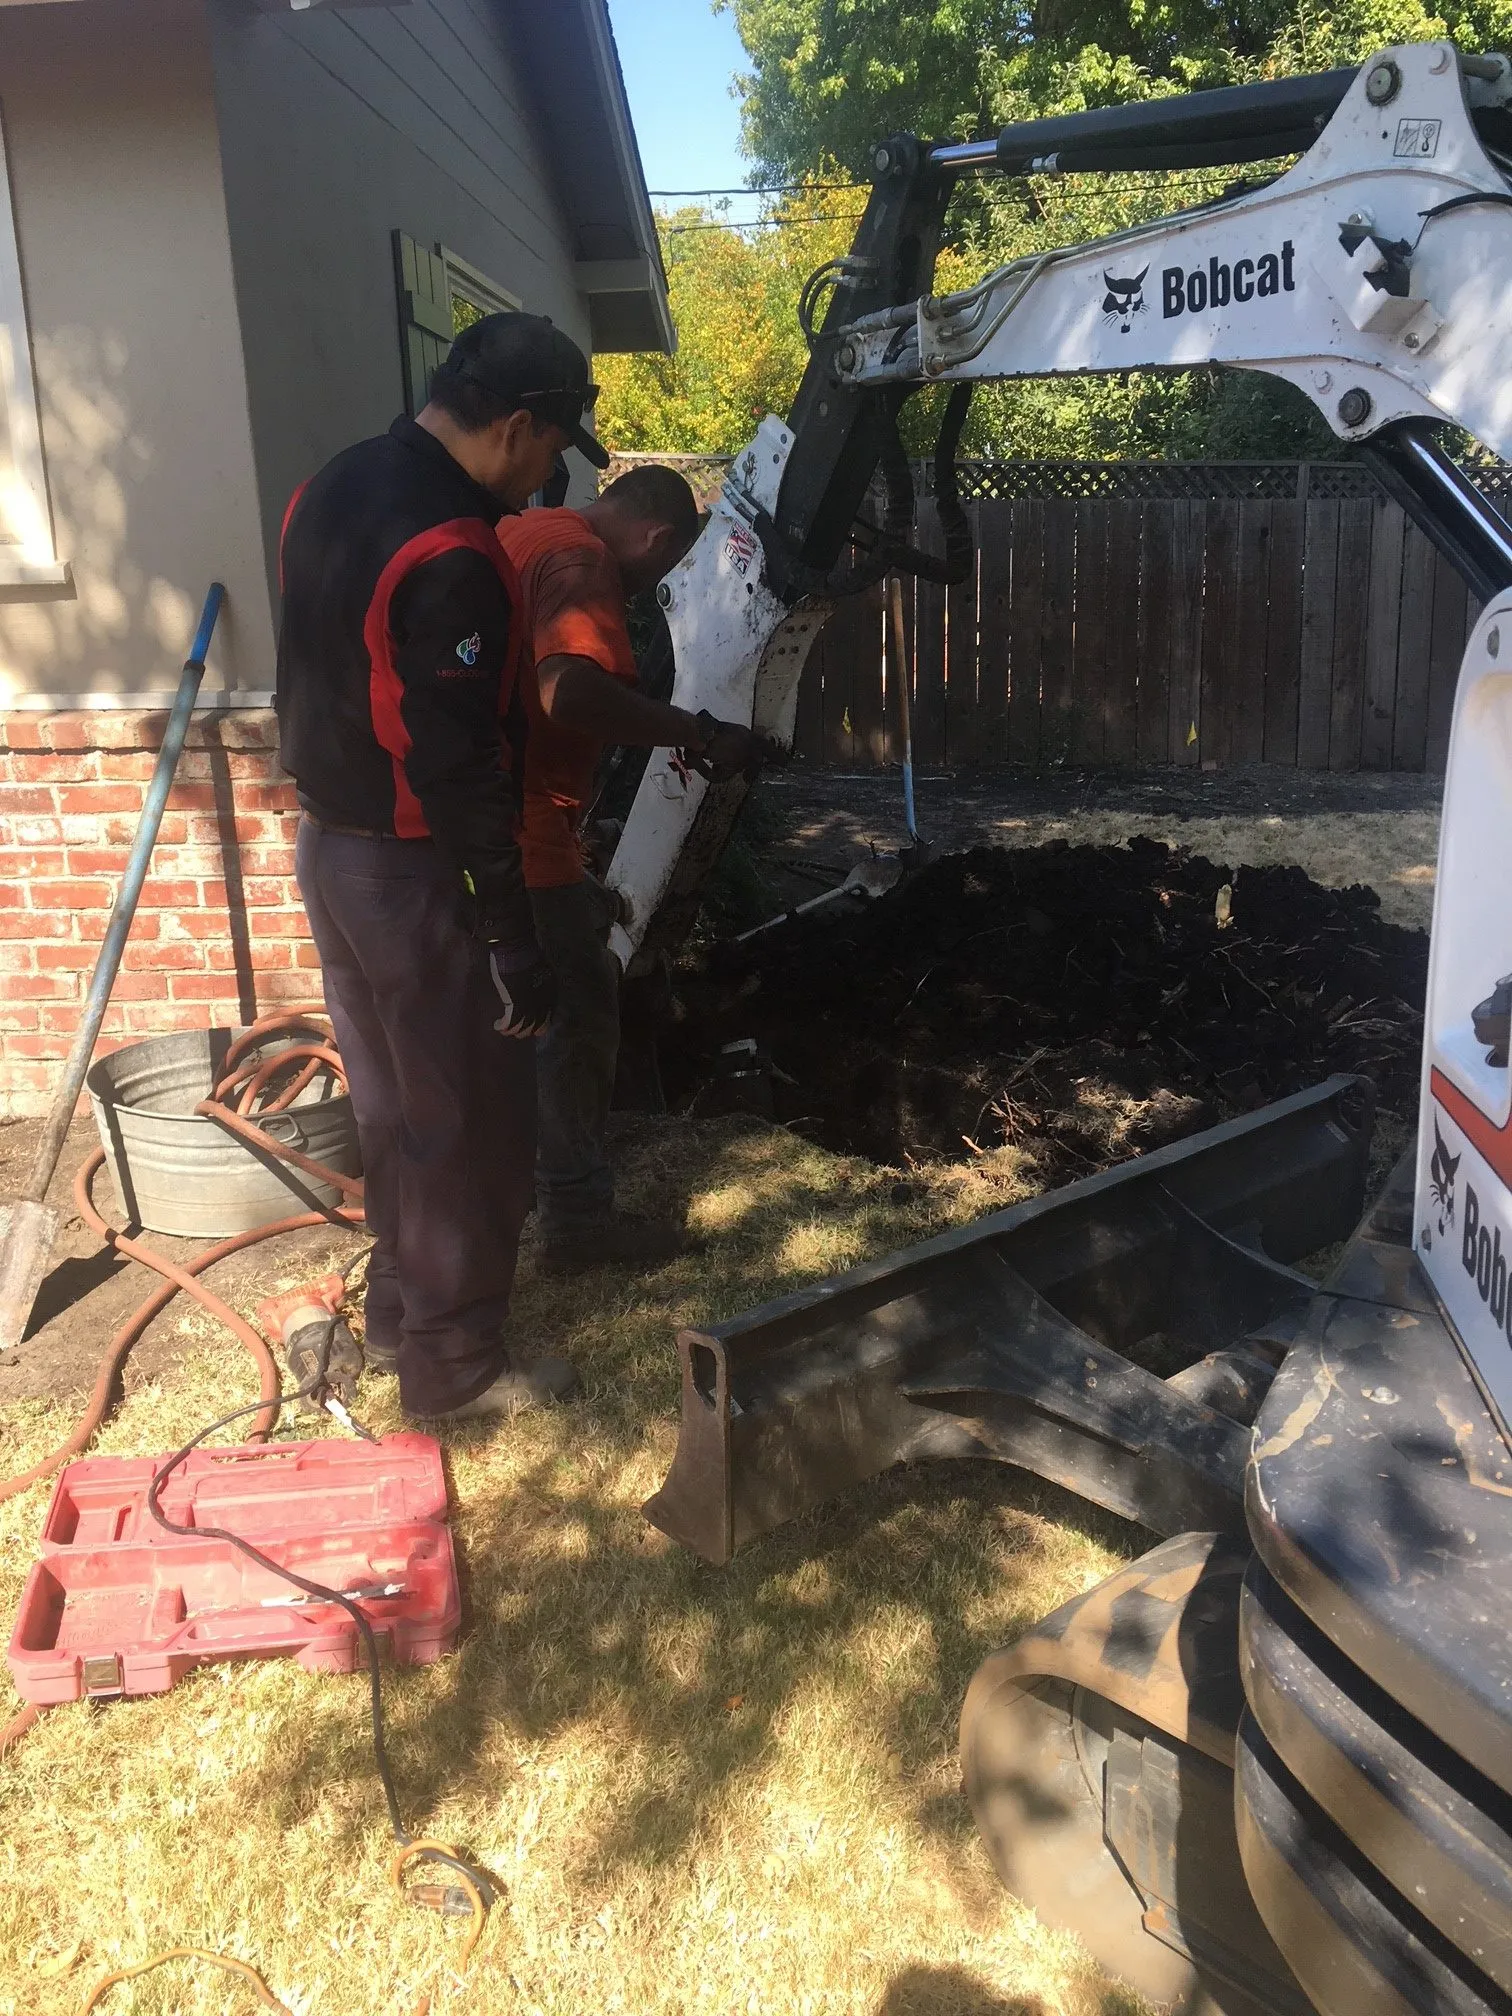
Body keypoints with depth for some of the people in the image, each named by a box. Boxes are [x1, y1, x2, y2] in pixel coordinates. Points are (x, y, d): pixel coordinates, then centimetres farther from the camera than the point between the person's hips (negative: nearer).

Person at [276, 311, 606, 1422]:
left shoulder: (334, 490, 7)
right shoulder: (450, 557, -24)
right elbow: (458, 770, -26)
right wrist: (514, 939, -20)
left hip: (332, 845, 10)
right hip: (413, 874, -10)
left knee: (395, 1102, 21)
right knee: (472, 1124, 5)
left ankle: (399, 1308, 37)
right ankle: (454, 1362, 19)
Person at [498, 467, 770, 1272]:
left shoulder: (527, 533, 14)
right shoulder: (580, 562, -17)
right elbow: (573, 693, -35)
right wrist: (699, 734, -26)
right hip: (519, 835, -10)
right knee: (580, 1013, 1)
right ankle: (577, 1217, 12)